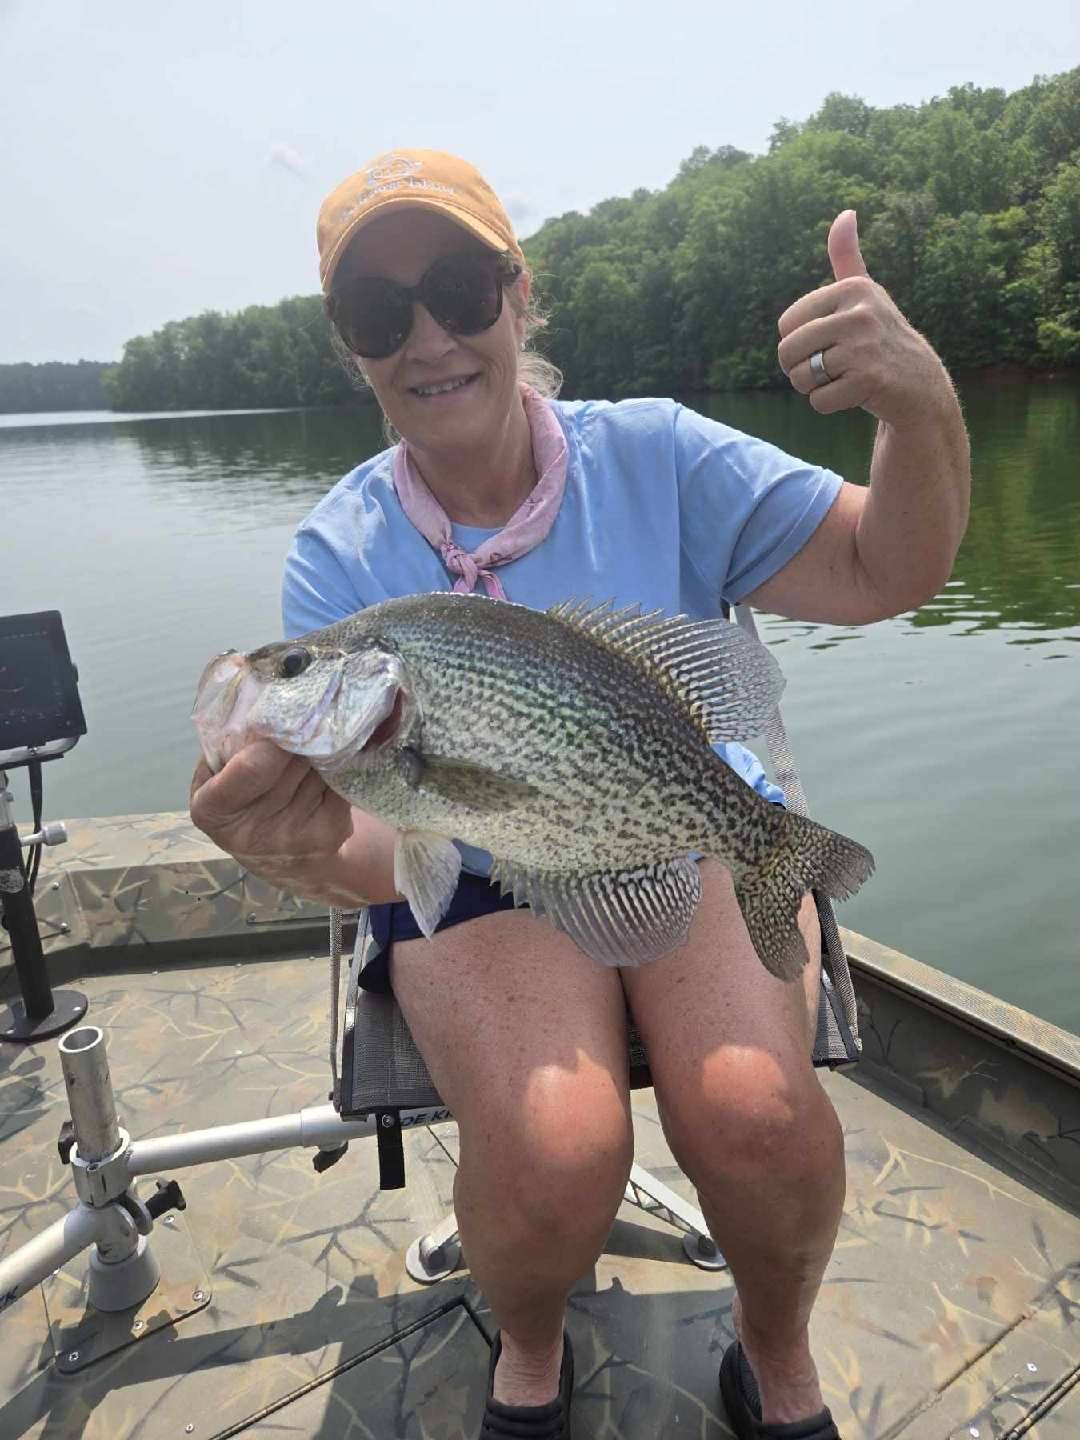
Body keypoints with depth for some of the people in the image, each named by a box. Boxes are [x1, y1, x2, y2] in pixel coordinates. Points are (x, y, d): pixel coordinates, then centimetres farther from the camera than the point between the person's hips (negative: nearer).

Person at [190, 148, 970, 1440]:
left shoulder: (650, 454, -4)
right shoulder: (338, 556, -6)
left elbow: (881, 574, -7)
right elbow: (380, 841, -14)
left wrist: (923, 407, -26)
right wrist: (312, 853, -38)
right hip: (481, 883, 0)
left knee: (754, 1114, -26)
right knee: (552, 1152, -27)